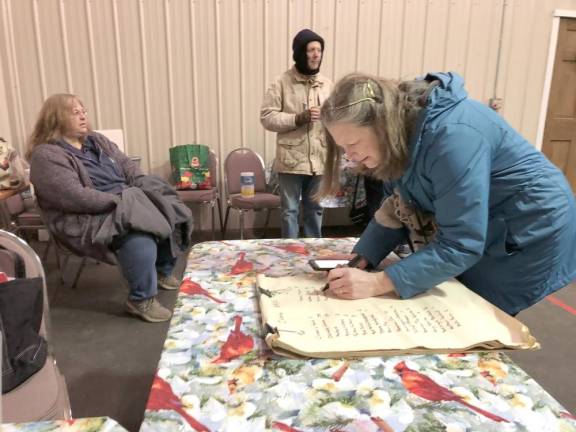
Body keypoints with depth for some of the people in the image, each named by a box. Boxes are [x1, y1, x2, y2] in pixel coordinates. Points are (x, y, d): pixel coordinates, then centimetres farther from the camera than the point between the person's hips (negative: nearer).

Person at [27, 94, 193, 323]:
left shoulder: (96, 140, 14)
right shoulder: (46, 156, -12)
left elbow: (128, 166, 13)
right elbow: (76, 198, -22)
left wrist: (140, 191, -5)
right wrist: (119, 200, -22)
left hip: (128, 201, 9)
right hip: (90, 218, -8)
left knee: (173, 216, 0)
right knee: (140, 240, -34)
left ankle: (163, 271, 19)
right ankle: (141, 300, -14)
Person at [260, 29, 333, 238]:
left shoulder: (327, 84, 7)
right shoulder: (281, 83, -5)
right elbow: (267, 117, -9)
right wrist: (299, 118, -19)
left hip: (319, 160, 4)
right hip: (291, 160, -4)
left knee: (315, 209, 15)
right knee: (290, 210, 6)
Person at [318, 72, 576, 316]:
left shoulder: (451, 135, -35)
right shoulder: (403, 131, -9)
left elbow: (460, 245, -34)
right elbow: (398, 209, -1)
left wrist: (377, 283, -37)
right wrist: (360, 257, -14)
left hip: (529, 233, -7)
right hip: (479, 229, 8)